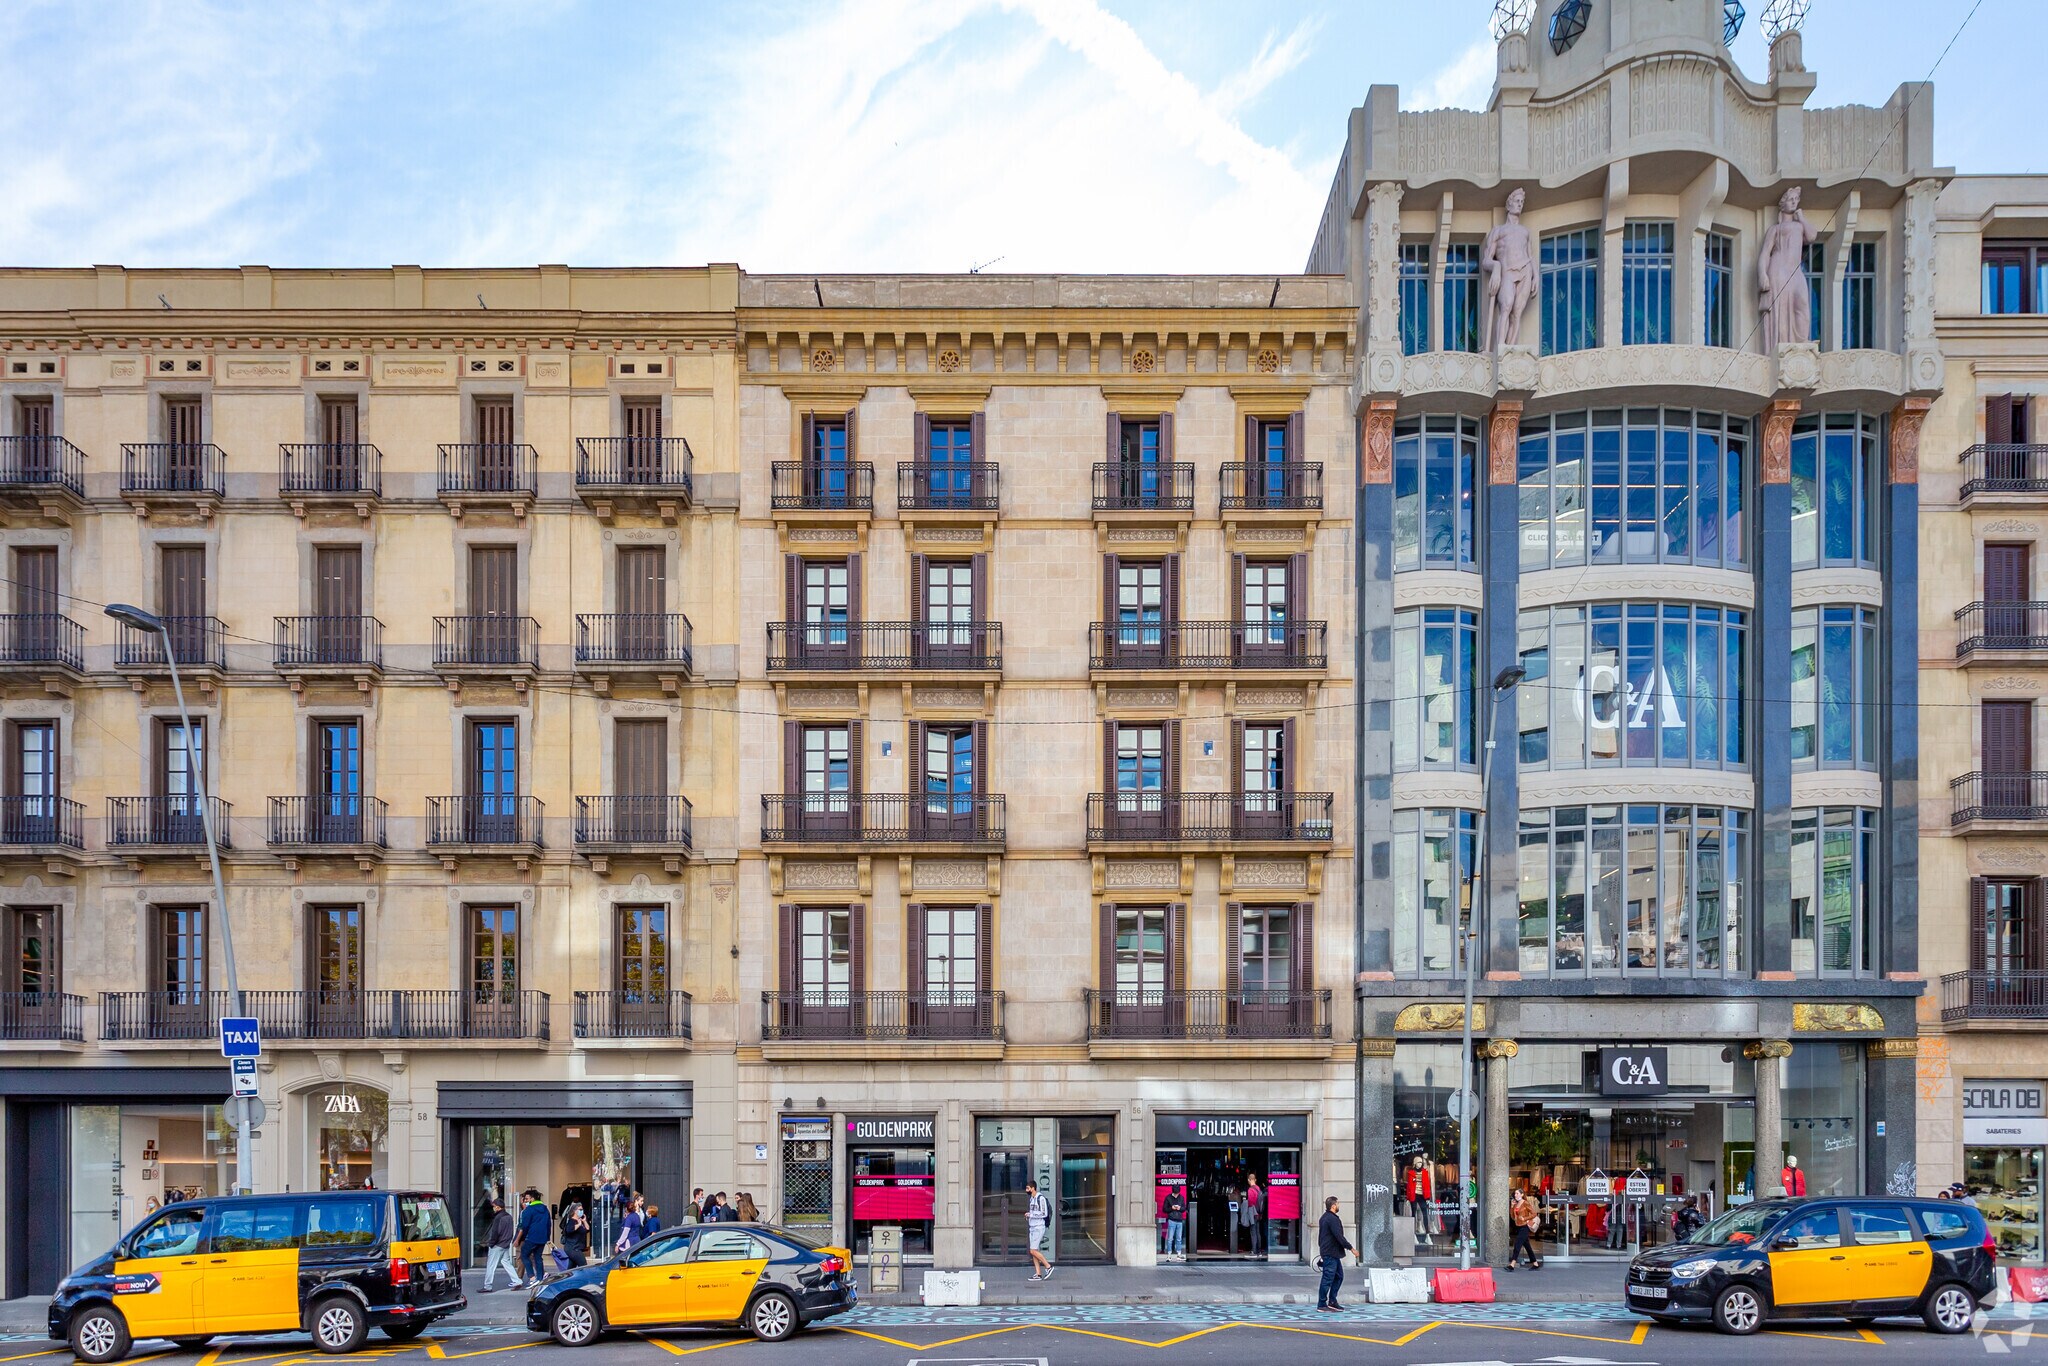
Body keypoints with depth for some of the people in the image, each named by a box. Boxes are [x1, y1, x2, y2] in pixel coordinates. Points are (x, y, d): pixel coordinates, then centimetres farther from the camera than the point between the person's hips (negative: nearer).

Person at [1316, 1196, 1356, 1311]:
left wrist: (1321, 1249, 31)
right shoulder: (1332, 1219, -18)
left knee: (1339, 1276, 16)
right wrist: (1351, 1248, -16)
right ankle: (1322, 1305, -1)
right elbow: (1339, 1237, -22)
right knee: (1328, 1279, -5)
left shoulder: (1324, 1218, 16)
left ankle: (1332, 1301, 19)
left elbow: (1320, 1236, 24)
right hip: (1331, 1254, -11)